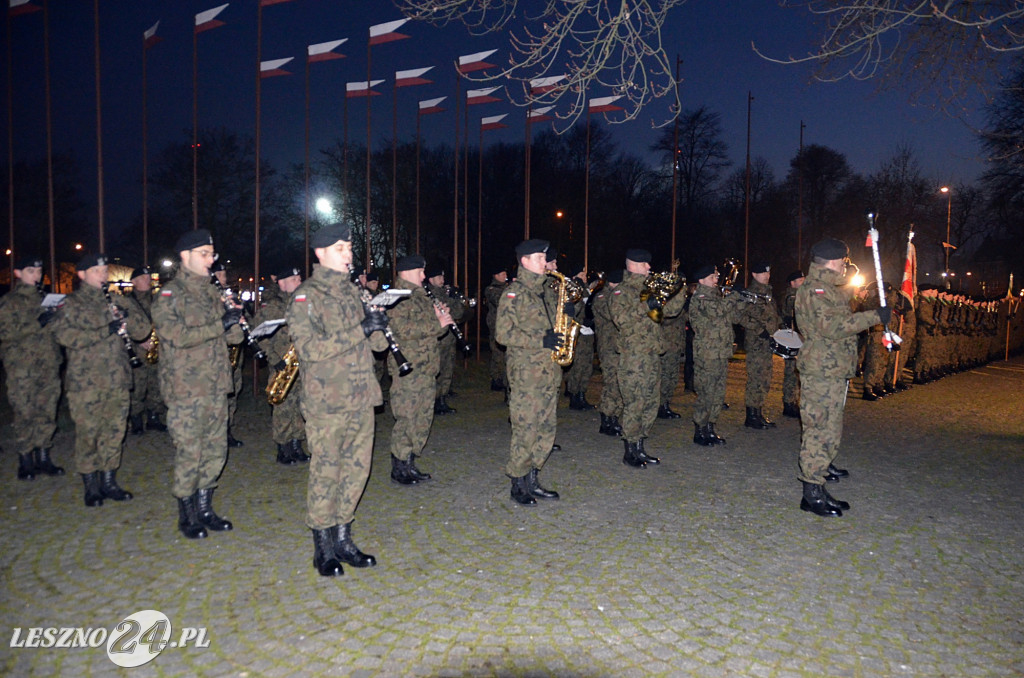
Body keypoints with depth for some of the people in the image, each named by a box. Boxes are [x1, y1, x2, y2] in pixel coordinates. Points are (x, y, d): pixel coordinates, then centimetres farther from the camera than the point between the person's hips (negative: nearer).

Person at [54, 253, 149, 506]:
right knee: (87, 433, 1)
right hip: (86, 381, -4)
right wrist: (105, 330, -21)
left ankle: (109, 482, 21)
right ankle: (91, 486, 14)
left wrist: (128, 316, -14)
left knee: (115, 432, 8)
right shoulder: (72, 304, 2)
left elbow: (142, 331, 6)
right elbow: (64, 335, -15)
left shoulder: (117, 300, 12)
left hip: (118, 380, 4)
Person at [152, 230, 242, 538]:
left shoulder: (211, 292, 14)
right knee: (189, 454, 0)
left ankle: (205, 510, 25)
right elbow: (177, 336, -21)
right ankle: (186, 516, 15)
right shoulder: (169, 295, -6)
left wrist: (234, 318, -8)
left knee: (215, 451, 11)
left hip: (216, 387, 7)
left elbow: (233, 337, 12)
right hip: (186, 389, -7)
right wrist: (219, 325, -20)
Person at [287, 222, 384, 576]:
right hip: (326, 403, -6)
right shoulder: (306, 296, -7)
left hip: (361, 401, 7)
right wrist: (360, 330, -21)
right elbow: (310, 348, -20)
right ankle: (323, 548, 16)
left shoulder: (351, 291, 14)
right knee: (325, 474, 1)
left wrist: (379, 325, -6)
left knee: (357, 470, 11)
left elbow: (376, 342, 17)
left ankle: (343, 538, 25)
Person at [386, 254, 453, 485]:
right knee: (406, 419, -5)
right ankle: (399, 468, 6)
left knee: (423, 418, 12)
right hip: (407, 369, -9)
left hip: (427, 368, 9)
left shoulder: (422, 297, 19)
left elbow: (435, 330, 24)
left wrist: (442, 318, 4)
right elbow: (402, 329, -23)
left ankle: (410, 464, 22)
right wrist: (436, 324, -19)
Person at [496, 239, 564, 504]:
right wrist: (540, 341, -19)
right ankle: (518, 486, 9)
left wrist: (567, 313, 3)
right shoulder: (514, 293, -6)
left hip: (550, 371, 8)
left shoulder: (547, 291, 17)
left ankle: (532, 480, 23)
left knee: (547, 428, 10)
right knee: (525, 429, -4)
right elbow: (503, 333, -13)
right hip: (526, 373, -8)